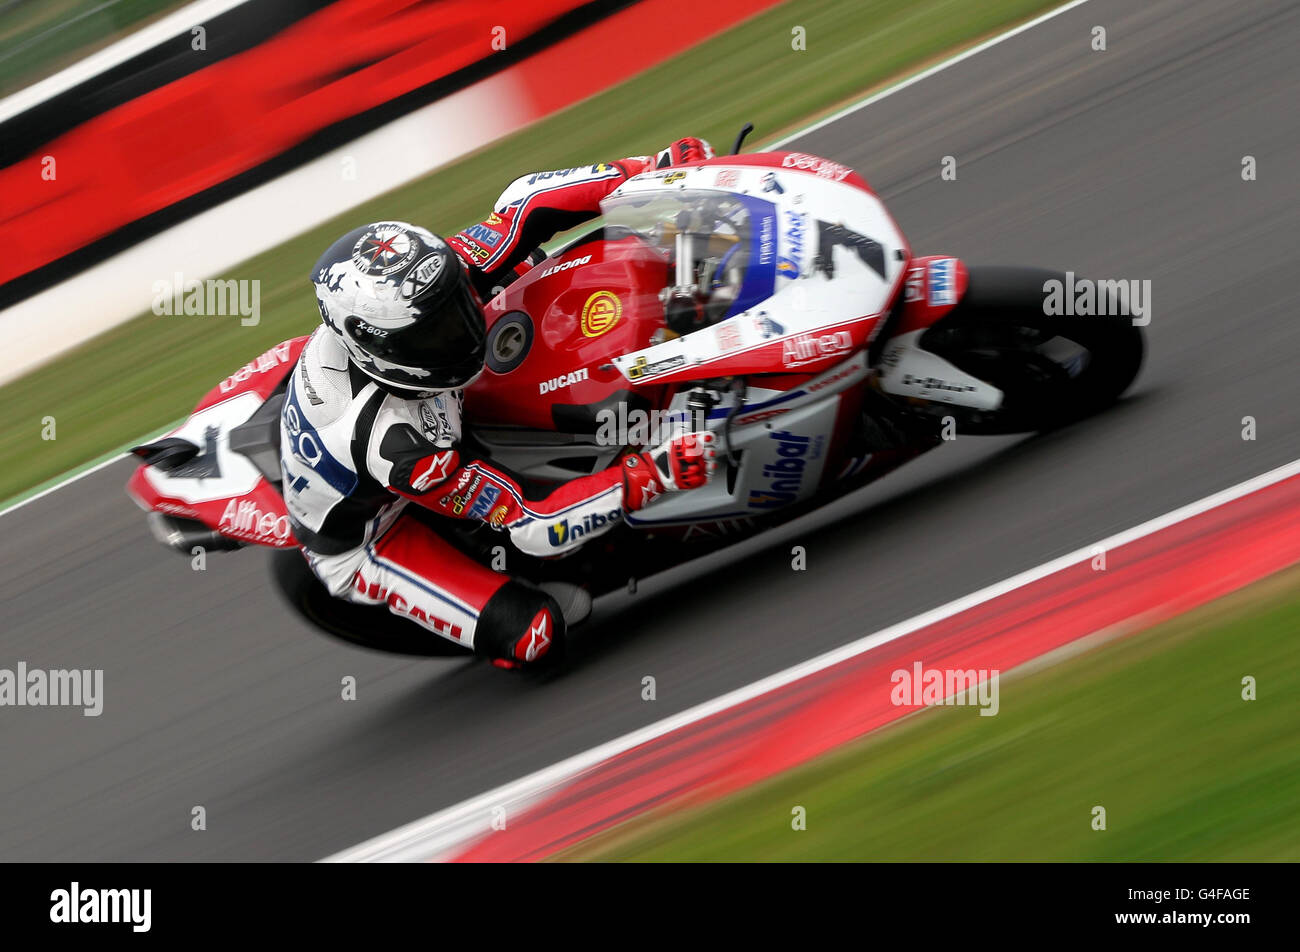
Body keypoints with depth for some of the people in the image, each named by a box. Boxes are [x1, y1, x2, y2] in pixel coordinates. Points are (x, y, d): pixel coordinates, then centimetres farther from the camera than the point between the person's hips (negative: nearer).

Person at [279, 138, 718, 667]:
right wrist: (653, 476, -48)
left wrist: (655, 169, -26)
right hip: (357, 545, -7)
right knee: (531, 634, -27)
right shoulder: (396, 441, -45)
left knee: (524, 260, 1)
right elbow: (534, 526, -41)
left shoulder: (413, 290, -28)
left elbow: (525, 203, -18)